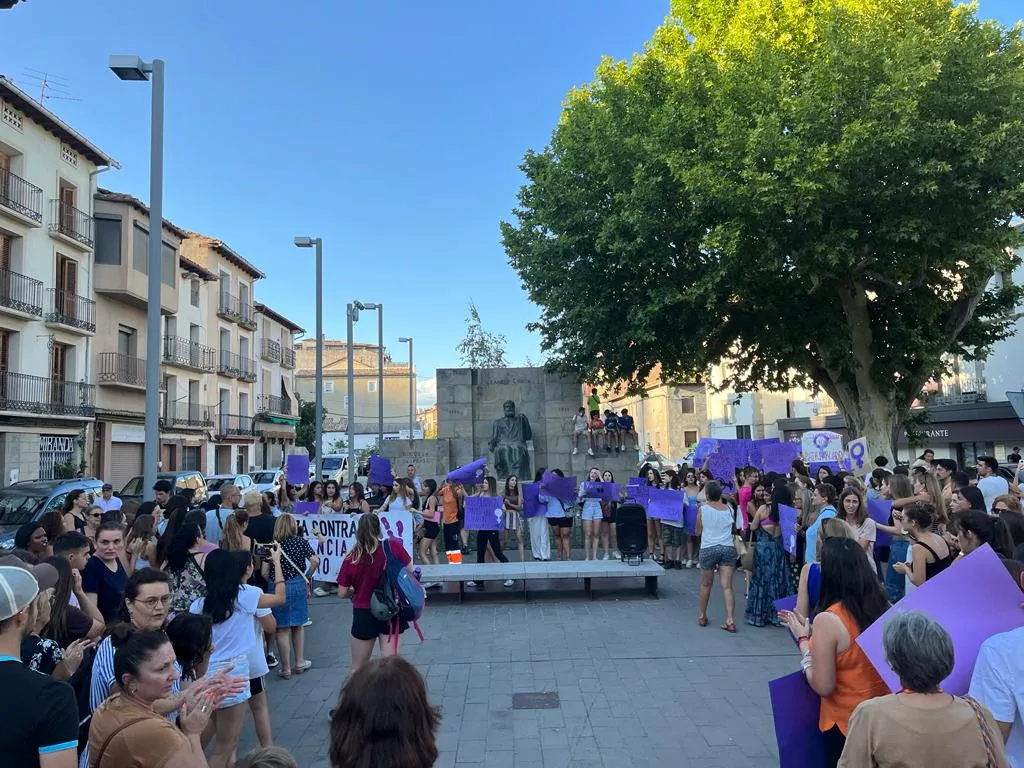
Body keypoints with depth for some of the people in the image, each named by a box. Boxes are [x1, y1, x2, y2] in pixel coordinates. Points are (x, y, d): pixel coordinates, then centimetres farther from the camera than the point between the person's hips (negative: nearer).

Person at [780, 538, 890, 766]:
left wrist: (803, 639, -9)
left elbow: (823, 686, -19)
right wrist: (810, 629, 10)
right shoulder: (882, 608, -7)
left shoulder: (827, 620, -25)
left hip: (846, 722, -5)